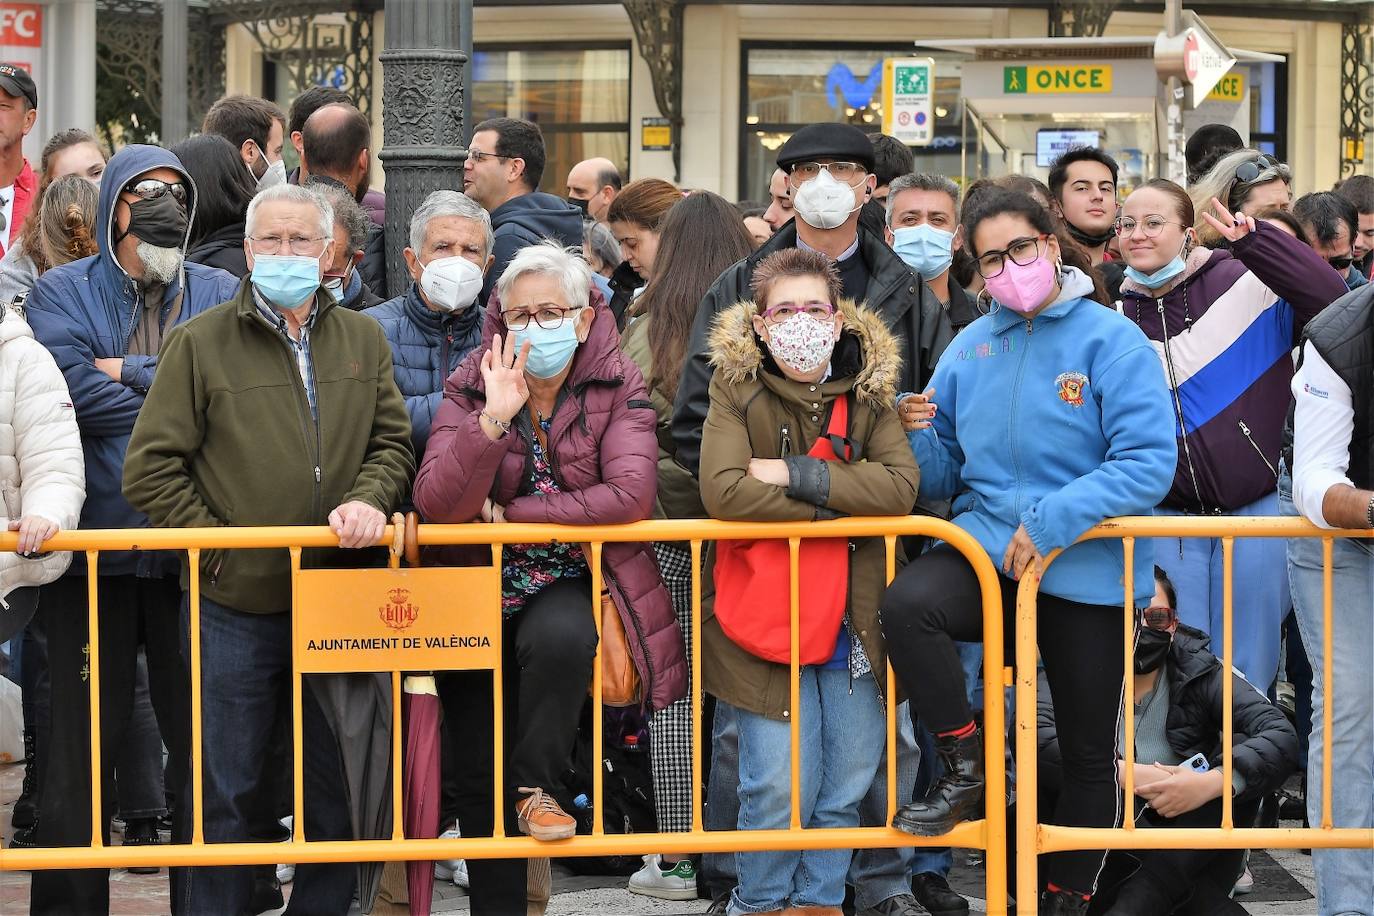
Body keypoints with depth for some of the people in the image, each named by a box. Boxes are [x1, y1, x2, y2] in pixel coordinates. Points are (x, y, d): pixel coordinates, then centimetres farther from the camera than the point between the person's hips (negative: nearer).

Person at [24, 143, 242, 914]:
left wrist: (130, 374, -9)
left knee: (206, 735, 5)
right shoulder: (64, 293, 7)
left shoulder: (223, 295, 11)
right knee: (84, 741, 3)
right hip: (94, 551, -1)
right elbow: (76, 389, -10)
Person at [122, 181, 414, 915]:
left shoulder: (363, 340, 10)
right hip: (235, 608, -3)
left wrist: (370, 498, -10)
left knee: (337, 791, 10)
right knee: (224, 796, 3)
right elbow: (151, 469, -3)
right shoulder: (200, 343, -1)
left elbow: (393, 442, 11)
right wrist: (216, 548, -9)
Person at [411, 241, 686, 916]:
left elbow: (630, 494, -22)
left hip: (570, 586, -2)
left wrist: (509, 514, -17)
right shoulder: (470, 388, -5)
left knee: (559, 635, -37)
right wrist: (494, 418, -31)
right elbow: (437, 504, -18)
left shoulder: (617, 388, -6)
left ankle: (536, 789, -16)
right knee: (482, 770, 1)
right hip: (483, 592, 2)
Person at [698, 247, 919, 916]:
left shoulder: (868, 390, 3)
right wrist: (839, 504, -17)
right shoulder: (736, 387, -6)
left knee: (848, 781, 7)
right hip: (763, 614, -3)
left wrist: (799, 476, -20)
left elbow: (901, 487, -13)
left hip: (851, 617, 3)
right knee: (780, 785, -6)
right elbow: (725, 491, -22)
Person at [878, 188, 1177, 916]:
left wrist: (1052, 523, -24)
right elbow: (942, 472, 12)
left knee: (1089, 754, 8)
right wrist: (914, 437, -11)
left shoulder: (1110, 340, -8)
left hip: (1086, 571, -2)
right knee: (907, 604, -30)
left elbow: (1148, 464, -17)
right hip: (986, 544, 2)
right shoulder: (970, 348, 6)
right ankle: (966, 770, -11)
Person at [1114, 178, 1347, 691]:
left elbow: (1331, 299, -20)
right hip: (1165, 521, 3)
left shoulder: (1244, 285, -4)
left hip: (1255, 512, -3)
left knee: (1248, 669, 4)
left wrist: (1253, 240, -26)